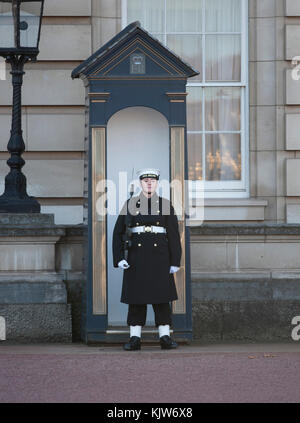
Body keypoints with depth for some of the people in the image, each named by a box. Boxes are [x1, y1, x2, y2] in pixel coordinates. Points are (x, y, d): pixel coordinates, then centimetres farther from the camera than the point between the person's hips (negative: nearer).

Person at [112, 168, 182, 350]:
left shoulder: (166, 205, 5)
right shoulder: (130, 204, 5)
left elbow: (174, 235, 3)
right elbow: (118, 233, 4)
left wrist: (175, 261, -4)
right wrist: (119, 258, -5)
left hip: (159, 255, 0)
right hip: (136, 257, 0)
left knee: (162, 297, -1)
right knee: (136, 297, 0)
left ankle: (165, 337, 2)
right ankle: (135, 338, 4)